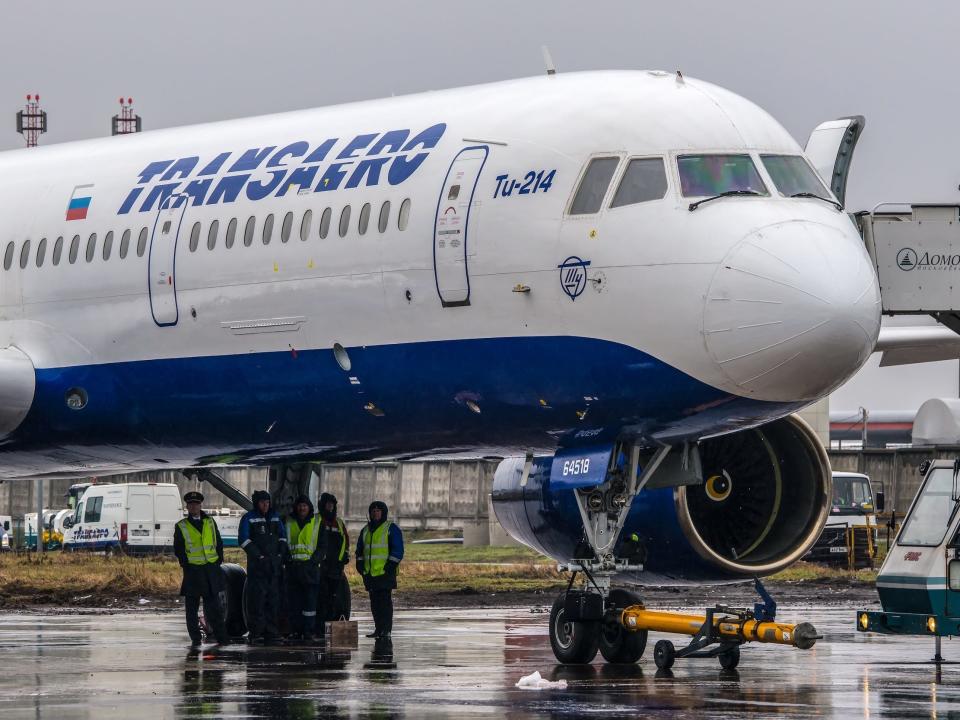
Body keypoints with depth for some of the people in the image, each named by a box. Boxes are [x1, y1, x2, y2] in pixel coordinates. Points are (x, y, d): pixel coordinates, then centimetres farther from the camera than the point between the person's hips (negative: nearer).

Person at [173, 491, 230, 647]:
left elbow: (219, 543, 15)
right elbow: (178, 549, 3)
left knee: (214, 606, 3)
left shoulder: (210, 523, 13)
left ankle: (222, 638, 6)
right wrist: (186, 564, -7)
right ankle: (195, 639, 5)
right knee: (192, 608, 0)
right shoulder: (181, 527, 4)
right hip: (192, 571, -2)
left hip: (211, 569, 2)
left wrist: (218, 561, 5)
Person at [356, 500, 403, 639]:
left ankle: (386, 630, -10)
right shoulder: (366, 530, 19)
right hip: (370, 574, 6)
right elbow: (360, 549, 26)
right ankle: (378, 629, 10)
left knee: (385, 601, -10)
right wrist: (360, 564, 11)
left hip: (385, 572, -6)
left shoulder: (391, 529, 0)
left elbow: (398, 549, -5)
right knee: (374, 602, 6)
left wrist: (391, 565, -13)